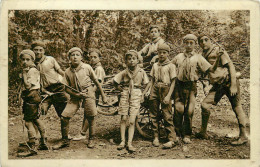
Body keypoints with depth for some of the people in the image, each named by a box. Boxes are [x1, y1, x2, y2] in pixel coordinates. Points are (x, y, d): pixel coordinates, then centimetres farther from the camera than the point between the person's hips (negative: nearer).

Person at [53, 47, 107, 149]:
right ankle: (65, 141, 11)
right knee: (64, 116, -7)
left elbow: (96, 82, 5)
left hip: (88, 95, -1)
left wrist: (103, 96, 9)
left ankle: (91, 140, 25)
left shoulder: (87, 68, -4)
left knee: (90, 118, 2)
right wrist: (77, 94, -12)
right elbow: (67, 88, 5)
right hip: (75, 96, 2)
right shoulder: (68, 72, 0)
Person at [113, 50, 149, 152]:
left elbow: (146, 84, 11)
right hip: (125, 95, 1)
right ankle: (122, 141, 14)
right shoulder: (124, 72, -1)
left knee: (132, 121, -4)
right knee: (123, 119, 3)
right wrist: (119, 88, 5)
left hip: (136, 96, -1)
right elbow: (115, 82, 12)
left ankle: (129, 143, -1)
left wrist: (142, 94, 5)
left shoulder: (141, 72, -1)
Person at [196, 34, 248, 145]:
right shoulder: (203, 56, 13)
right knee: (205, 104, -3)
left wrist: (233, 85, -19)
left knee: (237, 107, -4)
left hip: (228, 82, -6)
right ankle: (203, 133, 8)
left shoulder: (219, 50, -6)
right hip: (218, 85, 6)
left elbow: (231, 66, -12)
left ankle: (243, 136, 6)